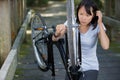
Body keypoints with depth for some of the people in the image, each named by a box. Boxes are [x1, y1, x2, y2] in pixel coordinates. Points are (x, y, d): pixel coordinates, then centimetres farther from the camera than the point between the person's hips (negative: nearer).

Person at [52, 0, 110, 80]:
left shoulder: (97, 26, -15)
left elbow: (105, 46, -30)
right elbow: (55, 39, -15)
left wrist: (100, 23, -29)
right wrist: (57, 33, -38)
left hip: (90, 68, -2)